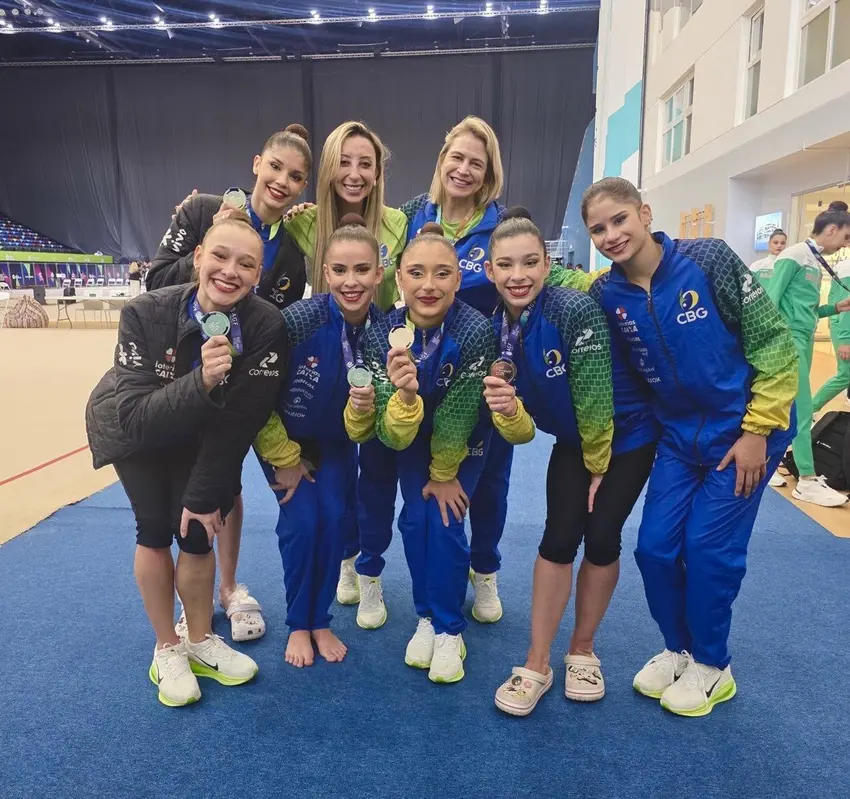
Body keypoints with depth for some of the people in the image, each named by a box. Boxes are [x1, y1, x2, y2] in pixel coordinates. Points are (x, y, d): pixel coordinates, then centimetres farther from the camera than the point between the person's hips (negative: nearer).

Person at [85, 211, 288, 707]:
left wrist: (205, 494, -18)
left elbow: (240, 424, -24)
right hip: (132, 430, -1)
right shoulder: (145, 314, -32)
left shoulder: (267, 326, -30)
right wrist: (200, 381, -52)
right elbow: (135, 417, -36)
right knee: (156, 530, -7)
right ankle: (167, 649, 15)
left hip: (200, 438, 1)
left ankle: (200, 641, 24)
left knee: (197, 531, -2)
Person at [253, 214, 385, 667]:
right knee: (302, 521, -11)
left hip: (336, 442, 3)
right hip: (284, 437, -3)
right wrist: (285, 458, -12)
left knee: (336, 519, -5)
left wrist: (369, 405, -34)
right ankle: (298, 625, 13)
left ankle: (321, 621, 18)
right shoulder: (299, 319, -31)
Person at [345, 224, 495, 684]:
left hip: (464, 440, -2)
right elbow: (391, 435, -31)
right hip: (412, 437, 2)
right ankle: (426, 617, 22)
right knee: (416, 520, -1)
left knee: (446, 522, -8)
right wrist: (404, 394, -50)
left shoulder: (475, 331, -35)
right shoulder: (382, 336, -28)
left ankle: (450, 629, 13)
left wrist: (445, 474, -11)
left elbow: (457, 418, -23)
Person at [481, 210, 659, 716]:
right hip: (573, 441, 4)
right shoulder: (496, 330, -12)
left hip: (628, 435, -3)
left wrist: (597, 467, -12)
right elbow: (521, 433, -13)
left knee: (602, 540, -4)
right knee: (559, 540, -5)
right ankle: (537, 665, 10)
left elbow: (595, 398, -23)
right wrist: (505, 410, -35)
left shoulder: (575, 310, -30)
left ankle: (583, 650, 22)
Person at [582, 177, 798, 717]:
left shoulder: (709, 260, -18)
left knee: (708, 548, -3)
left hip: (744, 432, -4)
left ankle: (712, 667, 21)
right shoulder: (606, 296, -7)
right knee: (655, 548, 2)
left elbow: (774, 342, -13)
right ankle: (679, 649, 29)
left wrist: (758, 428, -14)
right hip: (679, 435, 4)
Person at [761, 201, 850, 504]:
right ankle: (807, 481, 0)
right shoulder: (793, 257, -10)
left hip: (805, 340, 9)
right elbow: (770, 301, -15)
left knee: (791, 408, 11)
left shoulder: (815, 262, 16)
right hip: (790, 339, -9)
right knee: (802, 411, -6)